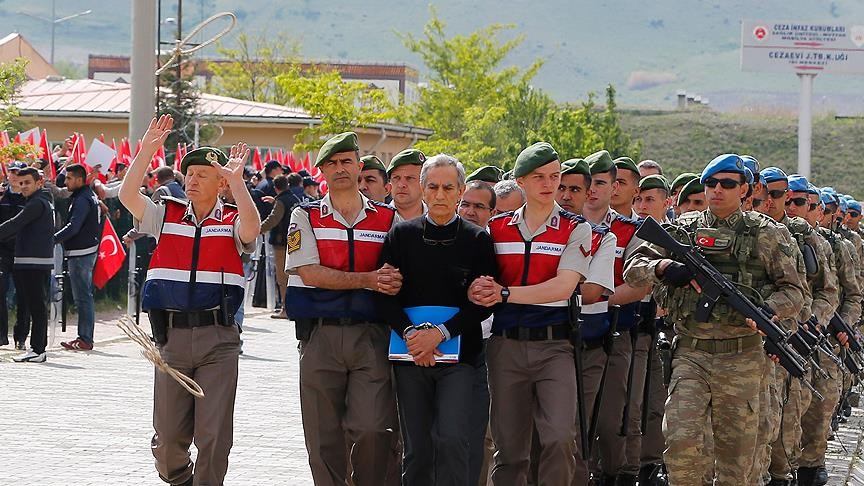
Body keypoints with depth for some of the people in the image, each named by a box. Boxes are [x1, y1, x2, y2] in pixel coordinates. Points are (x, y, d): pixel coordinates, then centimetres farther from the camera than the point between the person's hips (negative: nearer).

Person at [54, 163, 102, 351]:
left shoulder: (82, 200, -16)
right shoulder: (90, 196, 16)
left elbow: (73, 227, -26)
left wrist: (53, 240, -26)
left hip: (81, 253, -11)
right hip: (88, 250, 11)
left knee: (83, 297, -8)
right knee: (85, 295, 13)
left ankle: (85, 339, -7)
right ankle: (84, 337, 17)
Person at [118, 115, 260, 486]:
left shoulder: (232, 222, 3)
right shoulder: (166, 216, 10)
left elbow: (251, 227, -20)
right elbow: (128, 196, -5)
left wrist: (237, 179, -23)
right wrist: (147, 150, -11)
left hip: (218, 338, -2)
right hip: (172, 334, 2)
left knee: (213, 435, -2)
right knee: (168, 435, 8)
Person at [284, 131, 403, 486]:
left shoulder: (387, 219, 10)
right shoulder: (306, 217, 6)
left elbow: (396, 277, 12)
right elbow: (309, 273, -7)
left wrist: (391, 281, -11)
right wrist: (368, 279, -14)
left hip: (371, 336, 0)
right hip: (321, 334, 0)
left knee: (373, 428, -11)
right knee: (324, 436, 2)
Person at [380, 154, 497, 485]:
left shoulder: (478, 240, 3)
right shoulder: (401, 236, 8)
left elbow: (483, 304, -3)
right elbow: (387, 295, 3)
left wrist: (440, 333, -14)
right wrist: (410, 333, -14)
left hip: (459, 354, -2)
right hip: (410, 356, 2)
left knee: (452, 439, -17)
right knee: (416, 448, 5)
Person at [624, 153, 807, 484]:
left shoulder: (764, 234, 5)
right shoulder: (683, 230, 8)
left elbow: (794, 292, 4)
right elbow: (633, 270, 6)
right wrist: (662, 268, -16)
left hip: (741, 358, -1)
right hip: (690, 354, 1)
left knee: (736, 452, 4)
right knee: (681, 441, -14)